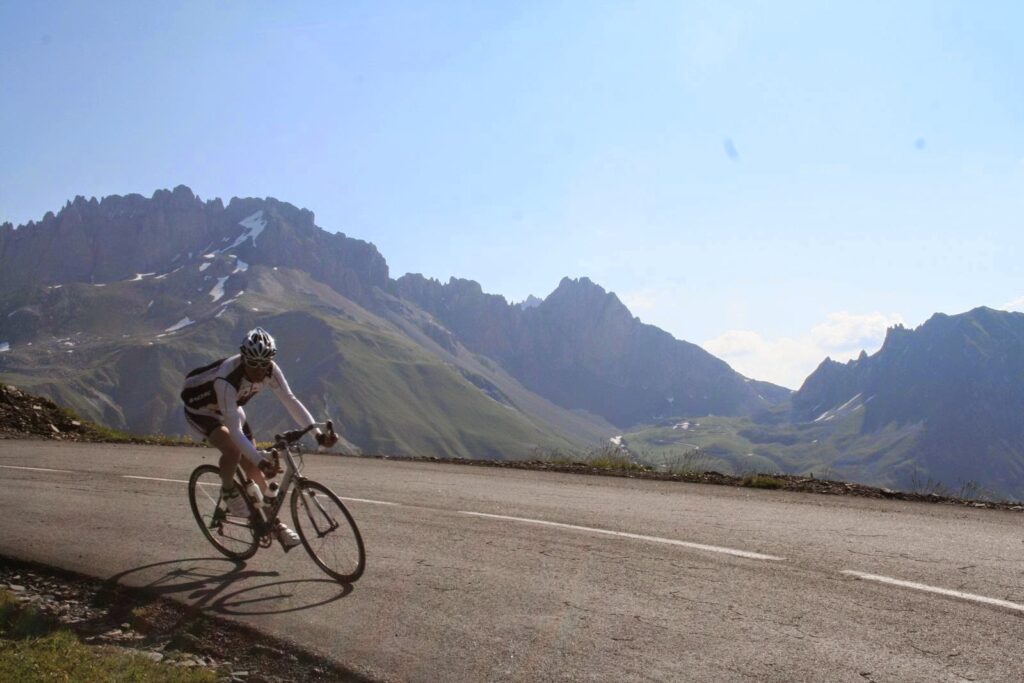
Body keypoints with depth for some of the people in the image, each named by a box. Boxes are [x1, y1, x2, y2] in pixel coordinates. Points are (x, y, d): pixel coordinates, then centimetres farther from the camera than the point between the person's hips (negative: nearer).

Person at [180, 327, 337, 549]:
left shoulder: (270, 370, -25)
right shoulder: (227, 379, -41)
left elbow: (290, 400, -24)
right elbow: (235, 430, -44)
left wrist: (317, 433, -34)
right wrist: (259, 458, -53)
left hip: (230, 407, 5)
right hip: (200, 409, -5)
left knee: (253, 468, 0)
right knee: (233, 450, -33)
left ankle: (274, 523, 11)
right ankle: (228, 492, -3)